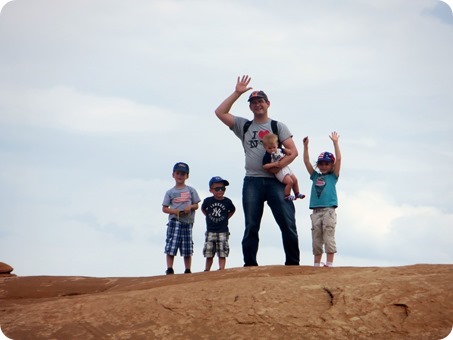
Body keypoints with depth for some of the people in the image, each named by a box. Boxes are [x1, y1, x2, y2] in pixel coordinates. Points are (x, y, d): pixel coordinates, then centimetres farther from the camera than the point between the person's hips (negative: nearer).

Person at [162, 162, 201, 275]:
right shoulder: (170, 192, 8)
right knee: (171, 247, -10)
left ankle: (188, 270, 12)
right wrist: (174, 211, -12)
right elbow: (164, 208, 6)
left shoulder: (191, 190, 11)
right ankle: (169, 269, -9)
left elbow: (196, 205, 12)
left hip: (187, 222, 1)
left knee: (188, 249, 4)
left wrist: (190, 207, -10)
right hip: (174, 221, -1)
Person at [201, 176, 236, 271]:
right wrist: (209, 216, 9)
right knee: (209, 254, 6)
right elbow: (203, 209, 18)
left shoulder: (227, 202, -3)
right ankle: (207, 270, 12)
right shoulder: (208, 201, -2)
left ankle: (221, 269, -4)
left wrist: (226, 217, 7)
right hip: (210, 231, 1)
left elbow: (232, 210, 16)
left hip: (223, 231, -1)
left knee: (222, 253, -4)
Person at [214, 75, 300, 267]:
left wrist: (279, 165, -15)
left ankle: (293, 263, -6)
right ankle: (250, 264, 2)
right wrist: (237, 93, 6)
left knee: (288, 223, -9)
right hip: (252, 181, 2)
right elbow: (220, 112, 8)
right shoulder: (244, 126, 18)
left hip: (275, 180, -2)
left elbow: (293, 151, 2)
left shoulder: (278, 126, 12)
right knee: (251, 226, 0)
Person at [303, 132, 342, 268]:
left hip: (329, 210, -4)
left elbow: (339, 159, 0)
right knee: (316, 238, 5)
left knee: (329, 237, -7)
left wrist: (335, 142, -2)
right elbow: (306, 161, 14)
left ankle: (329, 263, -7)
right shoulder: (315, 176, 17)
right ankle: (316, 264, 9)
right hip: (316, 211, 4)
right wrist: (306, 146, 6)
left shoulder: (333, 176, 8)